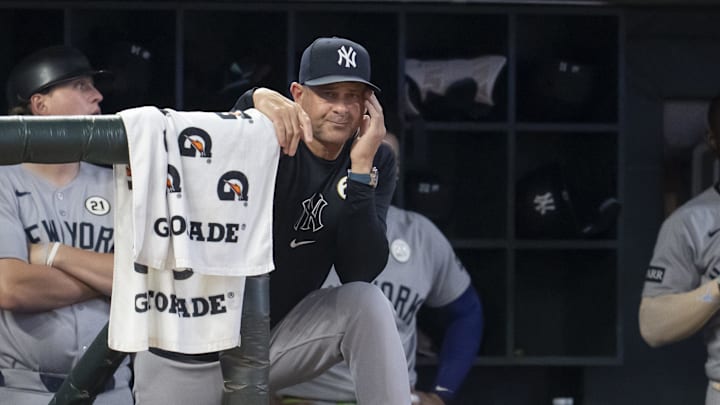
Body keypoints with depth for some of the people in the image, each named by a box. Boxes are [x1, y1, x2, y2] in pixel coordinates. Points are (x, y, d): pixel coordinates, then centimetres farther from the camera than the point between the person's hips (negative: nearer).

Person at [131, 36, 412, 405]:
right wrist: (257, 100, -54)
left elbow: (360, 273, -15)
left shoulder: (377, 163, -4)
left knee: (367, 303, -22)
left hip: (280, 338, 3)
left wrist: (360, 167, -25)